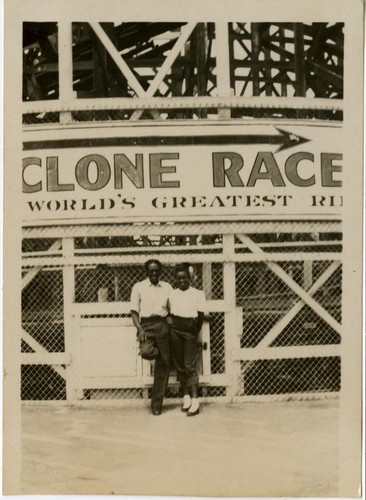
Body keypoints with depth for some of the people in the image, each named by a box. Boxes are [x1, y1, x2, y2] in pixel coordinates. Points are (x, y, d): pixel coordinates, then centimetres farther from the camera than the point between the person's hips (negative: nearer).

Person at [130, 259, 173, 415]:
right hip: (146, 324, -1)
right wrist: (139, 328, -13)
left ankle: (157, 403, 4)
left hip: (162, 325, 2)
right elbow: (134, 311, 2)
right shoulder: (138, 287, 8)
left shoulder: (167, 287, 15)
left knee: (163, 364, -2)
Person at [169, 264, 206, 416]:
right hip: (175, 329, 3)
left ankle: (195, 401, -7)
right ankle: (186, 397, 15)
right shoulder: (172, 294, 12)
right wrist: (171, 325, -3)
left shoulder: (198, 294, 4)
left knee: (190, 366, -7)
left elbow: (201, 315, 3)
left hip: (190, 330, -3)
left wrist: (196, 333, -1)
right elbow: (170, 314, 11)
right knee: (179, 365, 5)